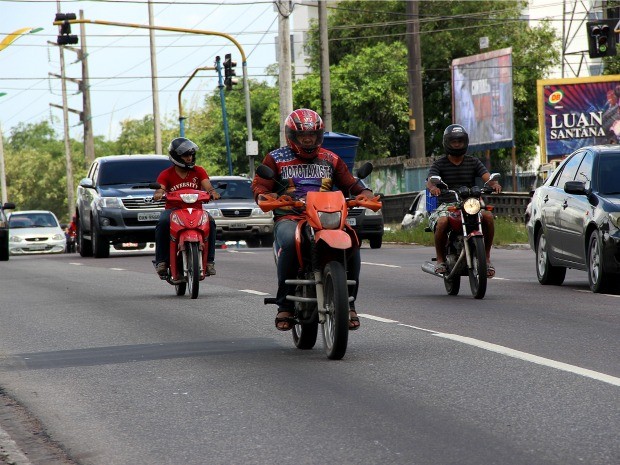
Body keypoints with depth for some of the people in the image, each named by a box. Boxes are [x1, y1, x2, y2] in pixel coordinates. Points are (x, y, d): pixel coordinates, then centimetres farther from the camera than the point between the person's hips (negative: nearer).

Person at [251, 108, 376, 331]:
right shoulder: (276, 159, 13)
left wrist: (364, 193, -3)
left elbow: (350, 184, 19)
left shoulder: (331, 159, 21)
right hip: (289, 218, -2)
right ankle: (285, 305, -30)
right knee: (290, 243, -39)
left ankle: (348, 303, -15)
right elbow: (259, 186, 5)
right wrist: (265, 197, -18)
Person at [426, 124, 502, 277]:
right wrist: (433, 187, -37)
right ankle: (440, 259, -13)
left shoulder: (473, 162, 13)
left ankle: (486, 257, -12)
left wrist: (494, 183, -28)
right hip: (446, 205, -2)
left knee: (488, 217, -28)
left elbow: (486, 176, -3)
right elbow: (430, 180, -11)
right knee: (442, 222, -36)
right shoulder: (439, 164, 7)